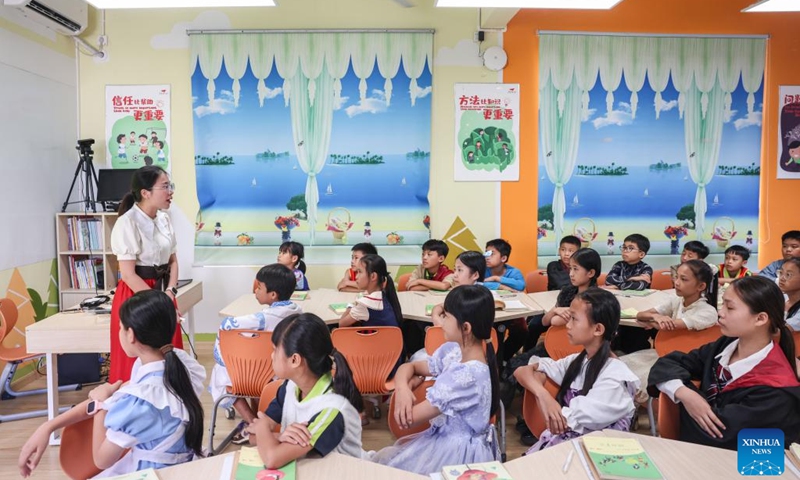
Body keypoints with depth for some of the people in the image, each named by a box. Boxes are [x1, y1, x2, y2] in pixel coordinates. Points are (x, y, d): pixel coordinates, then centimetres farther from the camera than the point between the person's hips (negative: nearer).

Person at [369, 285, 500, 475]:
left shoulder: (467, 376, -31)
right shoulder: (454, 351, -6)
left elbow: (411, 418, -25)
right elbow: (408, 367, 5)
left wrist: (414, 382, -6)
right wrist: (402, 388, -16)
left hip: (459, 452, -7)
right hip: (448, 439, 8)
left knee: (382, 466, 2)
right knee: (384, 457, 12)